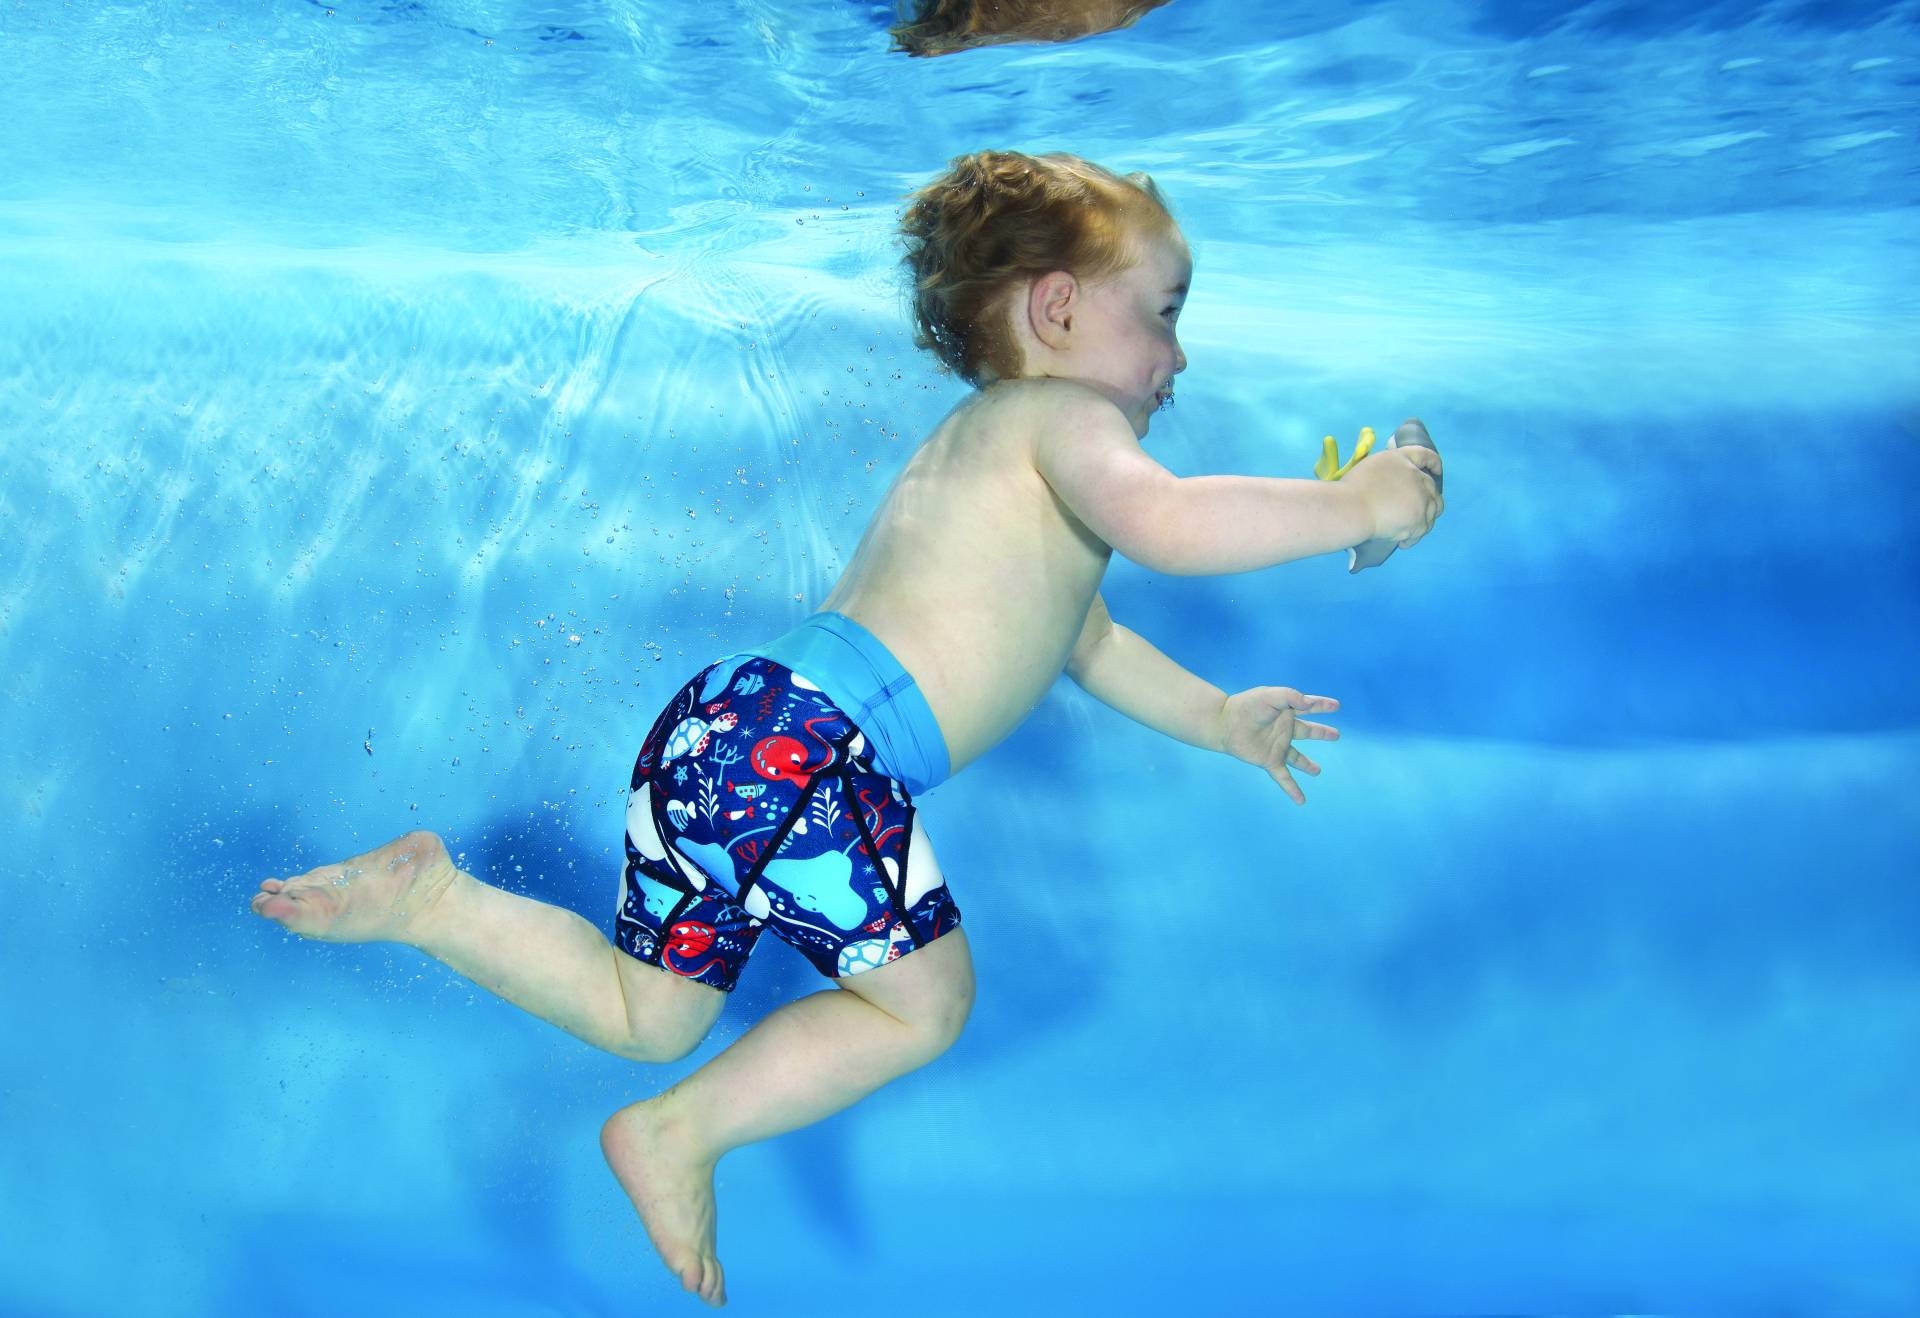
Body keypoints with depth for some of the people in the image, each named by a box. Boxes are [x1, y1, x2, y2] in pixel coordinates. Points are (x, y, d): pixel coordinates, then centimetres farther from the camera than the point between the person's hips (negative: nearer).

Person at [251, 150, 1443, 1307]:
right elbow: (1166, 526, -23)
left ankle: (435, 899, 11)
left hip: (727, 729, 10)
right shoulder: (1062, 418, -1)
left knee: (646, 1016, 21)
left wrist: (1218, 721, 38)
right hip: (808, 742, -10)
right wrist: (1356, 506, -11)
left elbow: (1082, 637, 40)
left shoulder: (986, 445, 30)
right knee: (923, 999, 3)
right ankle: (682, 1134, 3)